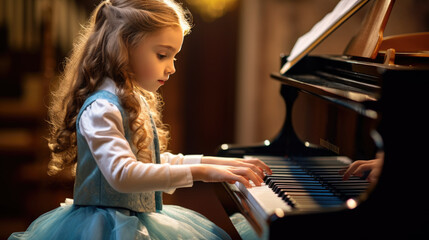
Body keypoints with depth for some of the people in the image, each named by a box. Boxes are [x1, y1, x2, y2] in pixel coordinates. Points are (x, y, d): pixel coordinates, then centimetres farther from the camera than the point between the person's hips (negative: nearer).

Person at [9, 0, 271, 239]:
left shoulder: (137, 101, 12)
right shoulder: (100, 108, -19)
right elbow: (122, 174, -31)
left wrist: (213, 162, 13)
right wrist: (200, 172, -31)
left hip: (139, 219, 9)